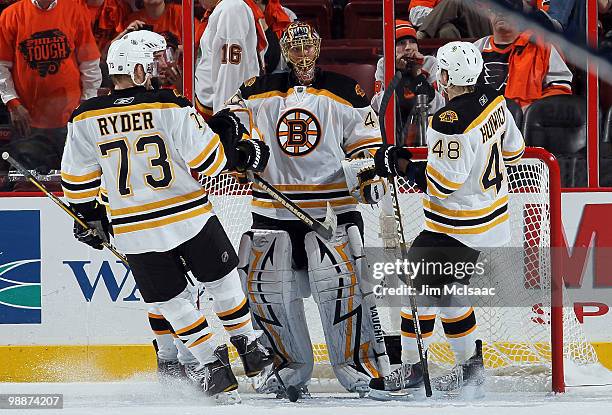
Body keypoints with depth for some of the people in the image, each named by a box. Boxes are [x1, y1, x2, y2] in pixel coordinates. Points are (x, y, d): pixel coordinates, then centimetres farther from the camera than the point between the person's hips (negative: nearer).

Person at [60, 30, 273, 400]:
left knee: (172, 301, 14)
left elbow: (78, 179, 5)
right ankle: (252, 351, 29)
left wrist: (90, 217, 20)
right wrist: (234, 141, 7)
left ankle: (213, 368, 11)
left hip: (135, 231, 2)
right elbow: (208, 161, -11)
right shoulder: (171, 107, -13)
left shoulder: (86, 118, -4)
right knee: (224, 283, 19)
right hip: (191, 218, -2)